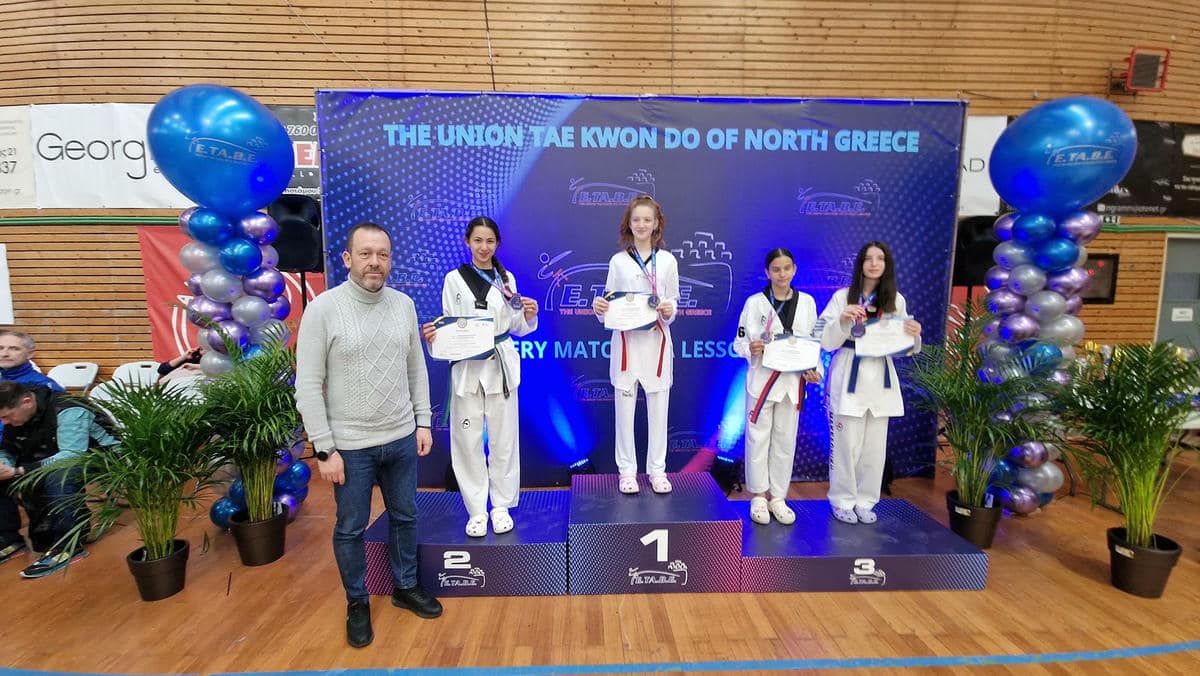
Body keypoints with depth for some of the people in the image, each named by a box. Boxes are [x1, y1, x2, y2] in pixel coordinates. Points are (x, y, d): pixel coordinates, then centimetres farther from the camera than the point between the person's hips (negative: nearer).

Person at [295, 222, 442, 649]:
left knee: (404, 517, 18)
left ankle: (405, 588, 39)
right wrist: (325, 449, -13)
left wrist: (422, 422, 5)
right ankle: (357, 603, 35)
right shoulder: (323, 308, -13)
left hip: (402, 440, 4)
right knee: (351, 529, 13)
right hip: (351, 447, -4)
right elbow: (308, 387, -12)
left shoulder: (403, 304, 0)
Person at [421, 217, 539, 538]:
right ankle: (476, 510, 18)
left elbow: (517, 328, 11)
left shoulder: (507, 278, 8)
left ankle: (501, 506, 23)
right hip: (466, 366, -1)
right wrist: (432, 333, -18)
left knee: (503, 438, 7)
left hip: (502, 365, 2)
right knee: (467, 439, 3)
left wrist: (529, 316, -9)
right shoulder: (454, 279, 2)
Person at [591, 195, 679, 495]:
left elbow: (674, 301, 8)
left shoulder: (668, 260, 5)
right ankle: (627, 470, 19)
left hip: (657, 341, 1)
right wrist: (600, 308, -17)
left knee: (658, 408, 6)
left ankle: (657, 469, 21)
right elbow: (610, 304, 5)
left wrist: (668, 310, -14)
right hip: (626, 341, 0)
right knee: (624, 408, 5)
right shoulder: (618, 261, 4)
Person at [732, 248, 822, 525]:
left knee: (785, 440, 9)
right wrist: (751, 349, -24)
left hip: (793, 380, 3)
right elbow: (739, 341, -2)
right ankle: (758, 496, 17)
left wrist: (815, 370, -4)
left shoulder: (807, 302, 6)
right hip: (762, 378, -2)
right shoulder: (755, 302, -2)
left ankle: (778, 497, 22)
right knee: (758, 438, 3)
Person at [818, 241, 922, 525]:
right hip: (849, 378, -3)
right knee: (846, 445, 0)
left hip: (880, 379, 3)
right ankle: (842, 500, 17)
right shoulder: (843, 296, -2)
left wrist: (914, 336, -11)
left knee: (874, 447, 9)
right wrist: (842, 321, -22)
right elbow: (826, 342, -5)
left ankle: (865, 501, 26)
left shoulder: (896, 300, 7)